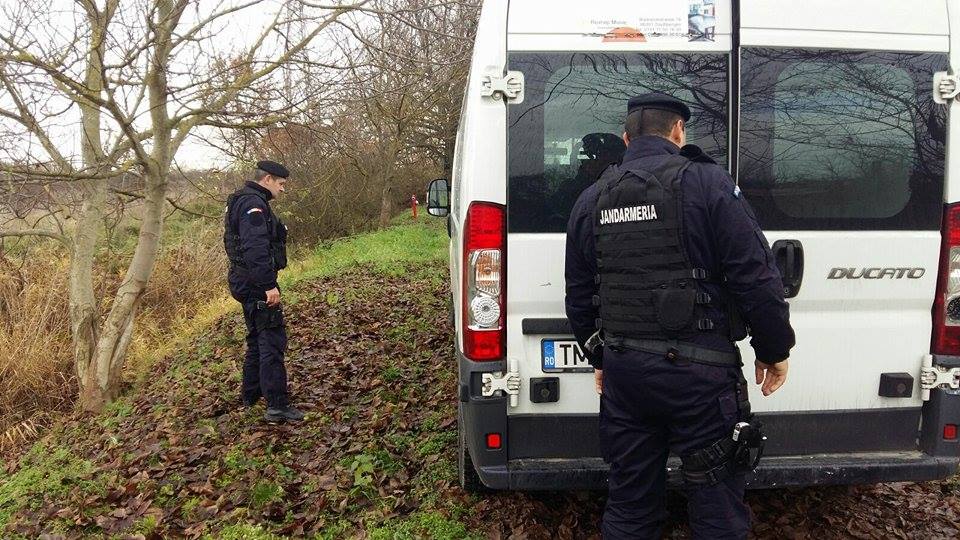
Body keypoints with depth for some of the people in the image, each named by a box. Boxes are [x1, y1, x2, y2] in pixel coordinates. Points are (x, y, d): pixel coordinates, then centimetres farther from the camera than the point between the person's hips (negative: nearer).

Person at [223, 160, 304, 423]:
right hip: (257, 284, -11)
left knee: (257, 338, 19)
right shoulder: (254, 204, -16)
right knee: (272, 341, -10)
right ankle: (277, 406, -9)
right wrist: (269, 285, -28)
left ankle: (250, 396, 30)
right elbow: (256, 248, -27)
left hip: (247, 283, 11)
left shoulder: (241, 201, 18)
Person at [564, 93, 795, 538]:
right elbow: (755, 276, -10)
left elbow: (578, 295, 14)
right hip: (696, 368, -5)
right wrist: (774, 351, 3)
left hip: (623, 368, 5)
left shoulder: (591, 199, 9)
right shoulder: (705, 182, -7)